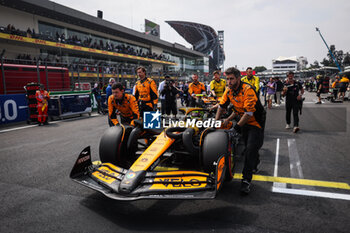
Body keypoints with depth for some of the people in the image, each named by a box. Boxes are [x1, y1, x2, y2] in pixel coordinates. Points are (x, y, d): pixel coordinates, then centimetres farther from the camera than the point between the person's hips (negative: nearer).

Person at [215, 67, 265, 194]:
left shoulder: (248, 90, -26)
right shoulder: (229, 90, -3)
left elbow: (249, 112, -29)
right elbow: (222, 106, 9)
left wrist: (237, 127, -27)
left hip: (255, 122, -7)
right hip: (243, 121, 7)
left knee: (251, 149, -15)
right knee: (248, 146, 18)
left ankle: (246, 180, -12)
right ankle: (255, 164, 44)